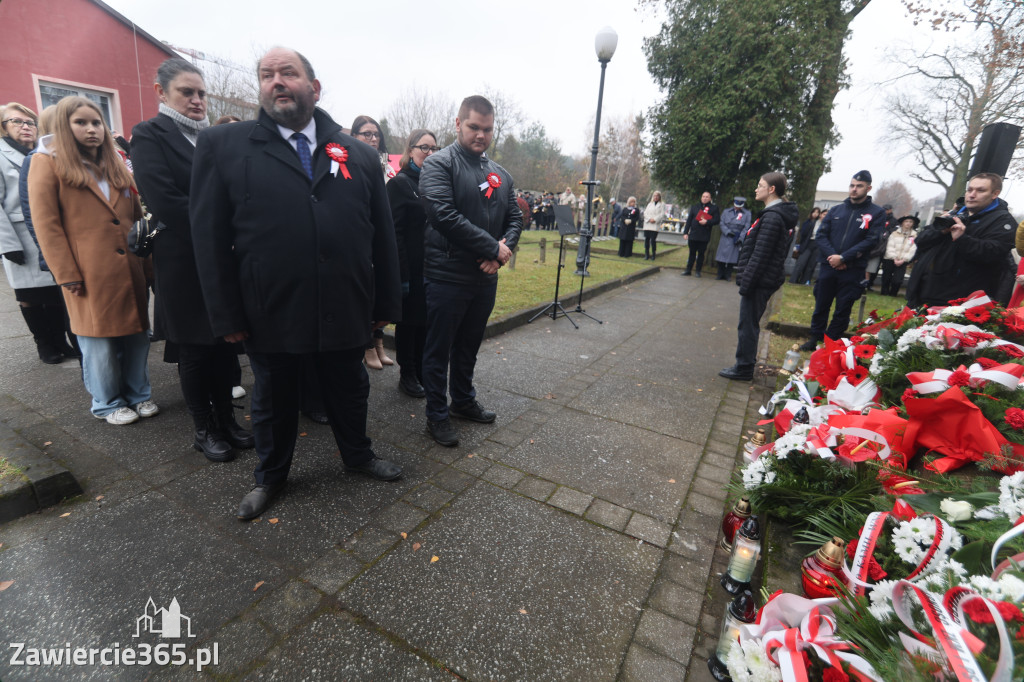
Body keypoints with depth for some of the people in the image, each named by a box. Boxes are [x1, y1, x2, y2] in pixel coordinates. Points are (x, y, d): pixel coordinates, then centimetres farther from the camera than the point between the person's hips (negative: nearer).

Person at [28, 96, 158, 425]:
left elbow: (137, 214, 16)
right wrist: (67, 274, -10)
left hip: (130, 267, 4)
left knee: (136, 335, 7)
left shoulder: (115, 163, 17)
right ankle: (107, 404, 19)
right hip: (90, 273, -4)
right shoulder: (47, 163, 1)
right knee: (99, 341, 4)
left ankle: (138, 394, 22)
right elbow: (46, 224, -5)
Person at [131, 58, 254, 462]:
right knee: (194, 349, 6)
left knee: (226, 343, 9)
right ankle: (203, 428, 21)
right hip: (185, 264, -4)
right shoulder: (150, 135, -2)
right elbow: (165, 202, -14)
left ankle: (226, 418, 23)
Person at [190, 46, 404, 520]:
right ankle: (270, 476, 42)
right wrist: (227, 316, -7)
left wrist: (386, 304, 3)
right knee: (273, 402, 18)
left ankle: (357, 456, 44)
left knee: (349, 393, 18)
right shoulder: (223, 146, 0)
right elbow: (209, 236, -3)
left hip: (346, 313, 1)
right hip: (270, 316, -1)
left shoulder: (360, 155, 5)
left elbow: (383, 237, 4)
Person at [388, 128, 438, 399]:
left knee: (425, 320, 13)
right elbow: (395, 233, -13)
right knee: (408, 321, 6)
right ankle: (407, 375, 20)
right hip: (412, 268, -6)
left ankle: (422, 372, 28)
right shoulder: (400, 183, -7)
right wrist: (402, 274, -18)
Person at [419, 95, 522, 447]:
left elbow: (514, 218, 12)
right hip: (447, 277, -6)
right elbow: (445, 215, -21)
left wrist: (503, 250, -10)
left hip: (485, 277, 7)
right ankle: (437, 415, 20)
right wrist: (493, 247, -18)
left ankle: (463, 401, 37)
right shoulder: (439, 164, -8)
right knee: (439, 349, 6)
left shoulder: (500, 174, 13)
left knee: (469, 346, 19)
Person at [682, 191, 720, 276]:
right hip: (693, 234, 2)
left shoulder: (714, 208, 5)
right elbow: (689, 220, 9)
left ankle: (698, 271, 11)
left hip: (704, 236, -2)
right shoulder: (694, 207, 12)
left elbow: (717, 220, -2)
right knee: (692, 253, 7)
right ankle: (688, 270, 11)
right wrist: (685, 232, 3)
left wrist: (707, 222, -18)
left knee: (701, 253, 4)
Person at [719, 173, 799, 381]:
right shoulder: (776, 214, 15)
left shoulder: (772, 217, -17)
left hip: (760, 280, -10)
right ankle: (745, 365, 27)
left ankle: (744, 368, 8)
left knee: (747, 324, -2)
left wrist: (746, 283, -19)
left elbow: (760, 255, -21)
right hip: (764, 280, 10)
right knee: (750, 323, 17)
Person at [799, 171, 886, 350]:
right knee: (821, 306, 9)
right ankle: (815, 339, 21)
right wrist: (832, 255, -12)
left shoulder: (877, 212, 1)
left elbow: (871, 241, -8)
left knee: (842, 311, 4)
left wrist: (843, 258, -17)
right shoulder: (835, 210, 10)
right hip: (828, 267, 3)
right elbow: (821, 235, 3)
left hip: (853, 271, -2)